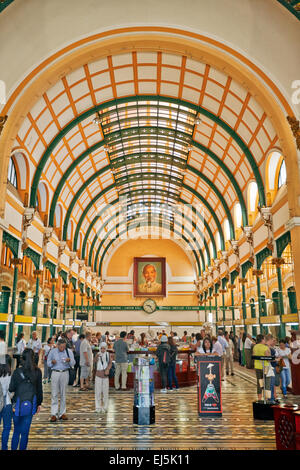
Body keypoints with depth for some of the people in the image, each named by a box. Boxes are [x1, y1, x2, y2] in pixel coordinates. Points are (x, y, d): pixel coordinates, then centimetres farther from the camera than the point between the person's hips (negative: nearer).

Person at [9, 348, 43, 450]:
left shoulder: (17, 372, -12)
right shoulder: (38, 372, -6)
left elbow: (11, 389, -7)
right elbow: (39, 389, 1)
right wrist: (39, 403, 11)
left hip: (18, 404, -1)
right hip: (31, 404, 1)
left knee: (16, 431, 13)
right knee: (25, 432, 12)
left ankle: (13, 448, 17)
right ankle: (22, 448, 17)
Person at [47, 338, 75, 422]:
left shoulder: (69, 351, 1)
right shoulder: (52, 351, 1)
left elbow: (73, 363, 1)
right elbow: (48, 363, 6)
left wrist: (69, 360, -20)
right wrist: (52, 362, -15)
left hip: (65, 373, 1)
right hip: (55, 373, -1)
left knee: (63, 394, 7)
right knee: (54, 394, -3)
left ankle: (62, 413, 16)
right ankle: (54, 414, 4)